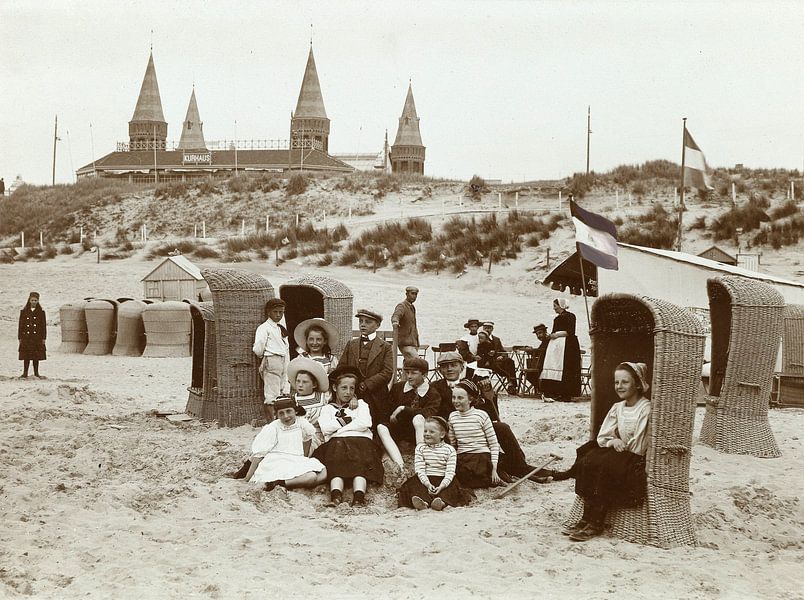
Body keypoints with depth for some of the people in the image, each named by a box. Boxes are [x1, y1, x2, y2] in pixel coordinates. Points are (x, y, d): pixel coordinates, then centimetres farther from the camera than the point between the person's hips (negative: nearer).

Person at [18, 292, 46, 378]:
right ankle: (25, 373, 9)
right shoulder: (24, 311, 4)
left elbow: (44, 325, 4)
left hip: (37, 337, 0)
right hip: (26, 337, 0)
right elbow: (20, 325, 5)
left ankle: (36, 373, 13)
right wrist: (20, 337, 1)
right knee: (26, 356, 2)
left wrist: (44, 338, -1)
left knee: (36, 356, 4)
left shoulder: (41, 312, 3)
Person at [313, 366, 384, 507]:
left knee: (359, 462, -32)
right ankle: (336, 495, -54)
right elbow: (325, 428, 5)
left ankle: (359, 496, -54)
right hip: (336, 442, 0)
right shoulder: (328, 408, 28)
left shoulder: (360, 404, 28)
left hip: (361, 440, 0)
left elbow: (365, 423, 5)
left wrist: (339, 423, 6)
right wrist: (349, 420, 6)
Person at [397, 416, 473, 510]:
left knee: (452, 487, -30)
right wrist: (428, 484, -21)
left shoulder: (450, 450, 3)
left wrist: (441, 486, -24)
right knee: (414, 484, -28)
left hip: (443, 480, -1)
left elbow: (450, 472, -6)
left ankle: (442, 501, -62)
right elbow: (420, 470, -3)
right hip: (425, 480, 1)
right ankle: (423, 501, -58)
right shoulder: (420, 448, 7)